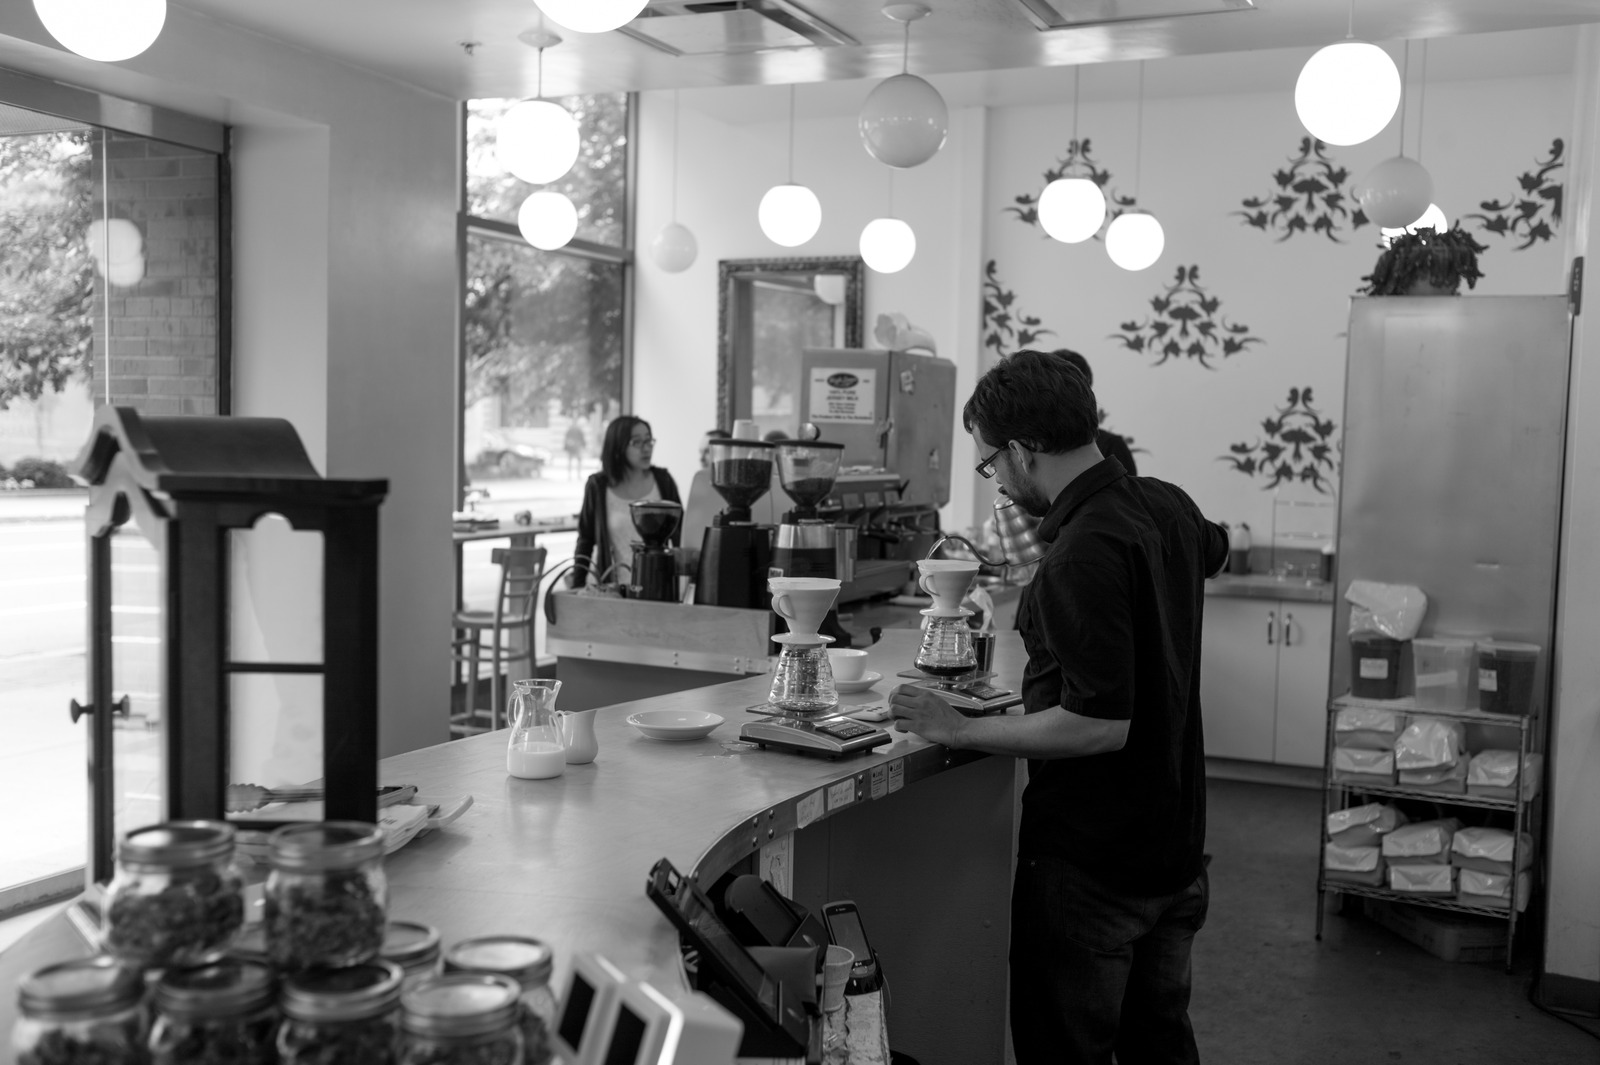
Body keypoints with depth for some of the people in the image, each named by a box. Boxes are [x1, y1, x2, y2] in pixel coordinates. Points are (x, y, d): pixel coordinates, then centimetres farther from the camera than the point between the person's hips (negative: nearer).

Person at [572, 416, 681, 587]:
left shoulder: (662, 480, 2)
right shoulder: (598, 485, -2)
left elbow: (679, 534, 8)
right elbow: (585, 540, 5)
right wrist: (577, 588, 1)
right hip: (613, 587, -1)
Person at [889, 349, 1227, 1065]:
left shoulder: (1084, 553, -25)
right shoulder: (1168, 508, 2)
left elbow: (1100, 724, -28)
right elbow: (1214, 549, 27)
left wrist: (959, 730, -19)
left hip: (1090, 861, -9)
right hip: (1175, 847, 9)